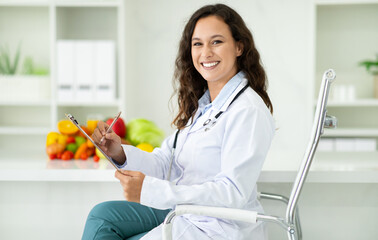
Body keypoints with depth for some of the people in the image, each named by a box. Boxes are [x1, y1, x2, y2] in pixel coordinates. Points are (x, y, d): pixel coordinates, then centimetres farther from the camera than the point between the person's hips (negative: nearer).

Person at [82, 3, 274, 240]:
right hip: (185, 214, 8)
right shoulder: (201, 104, 10)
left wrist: (150, 190, -30)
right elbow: (165, 164, 8)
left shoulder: (248, 111, -19)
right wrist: (121, 153, -13)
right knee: (102, 215, 0)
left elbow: (233, 191, -25)